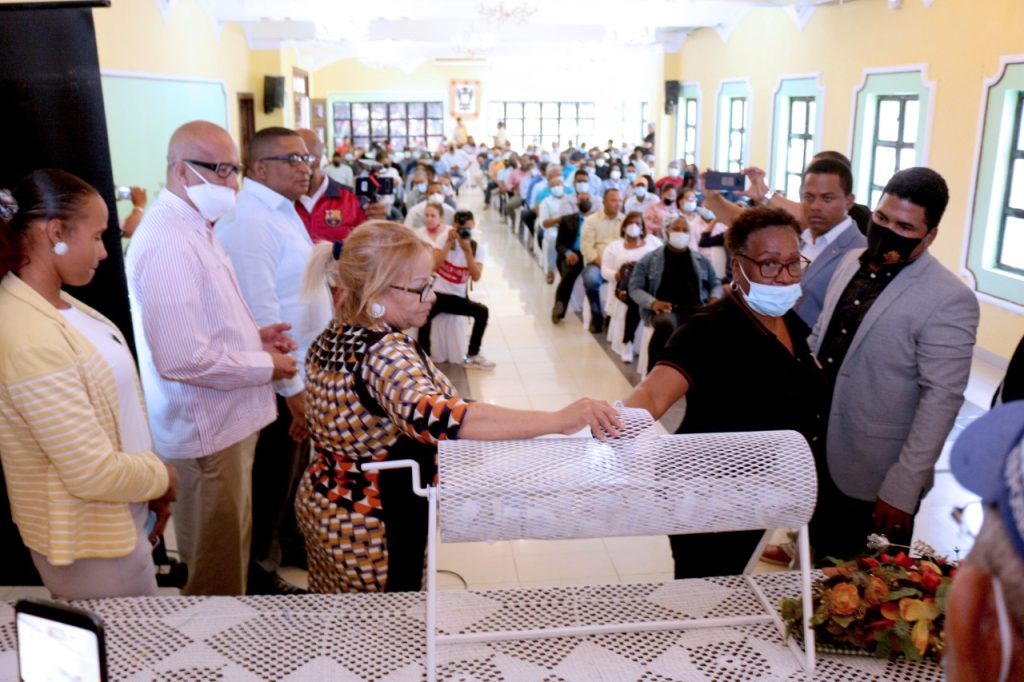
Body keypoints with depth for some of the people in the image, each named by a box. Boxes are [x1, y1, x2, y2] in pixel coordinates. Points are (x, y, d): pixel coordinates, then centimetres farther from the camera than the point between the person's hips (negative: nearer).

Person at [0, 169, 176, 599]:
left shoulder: (52, 305, 0)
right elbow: (96, 474, -28)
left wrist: (153, 486, 6)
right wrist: (162, 476, -9)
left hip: (116, 522, 9)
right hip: (89, 545, -8)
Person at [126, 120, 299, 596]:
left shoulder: (195, 229, 10)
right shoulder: (167, 243, -23)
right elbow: (183, 358, -29)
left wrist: (254, 336, 5)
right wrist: (265, 366, -16)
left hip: (227, 420, 10)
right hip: (206, 432, -10)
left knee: (229, 554, 25)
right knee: (217, 577, 8)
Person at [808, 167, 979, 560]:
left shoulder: (949, 300, -18)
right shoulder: (852, 263, 4)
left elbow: (941, 399, -19)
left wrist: (903, 489, -20)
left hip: (875, 480, -6)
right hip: (818, 458, 6)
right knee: (821, 574, 21)